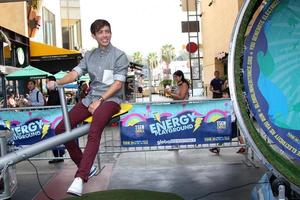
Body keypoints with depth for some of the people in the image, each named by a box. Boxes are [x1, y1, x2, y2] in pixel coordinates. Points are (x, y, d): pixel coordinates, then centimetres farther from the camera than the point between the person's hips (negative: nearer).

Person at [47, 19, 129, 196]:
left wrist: (100, 101, -16)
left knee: (94, 132, -33)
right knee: (61, 129, -7)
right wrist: (57, 83, -13)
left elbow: (118, 83, -8)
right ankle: (86, 166, 5)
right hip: (90, 98, 6)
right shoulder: (89, 56, 16)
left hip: (110, 99, -6)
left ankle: (80, 178, -38)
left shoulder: (120, 56, 0)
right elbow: (75, 73, 6)